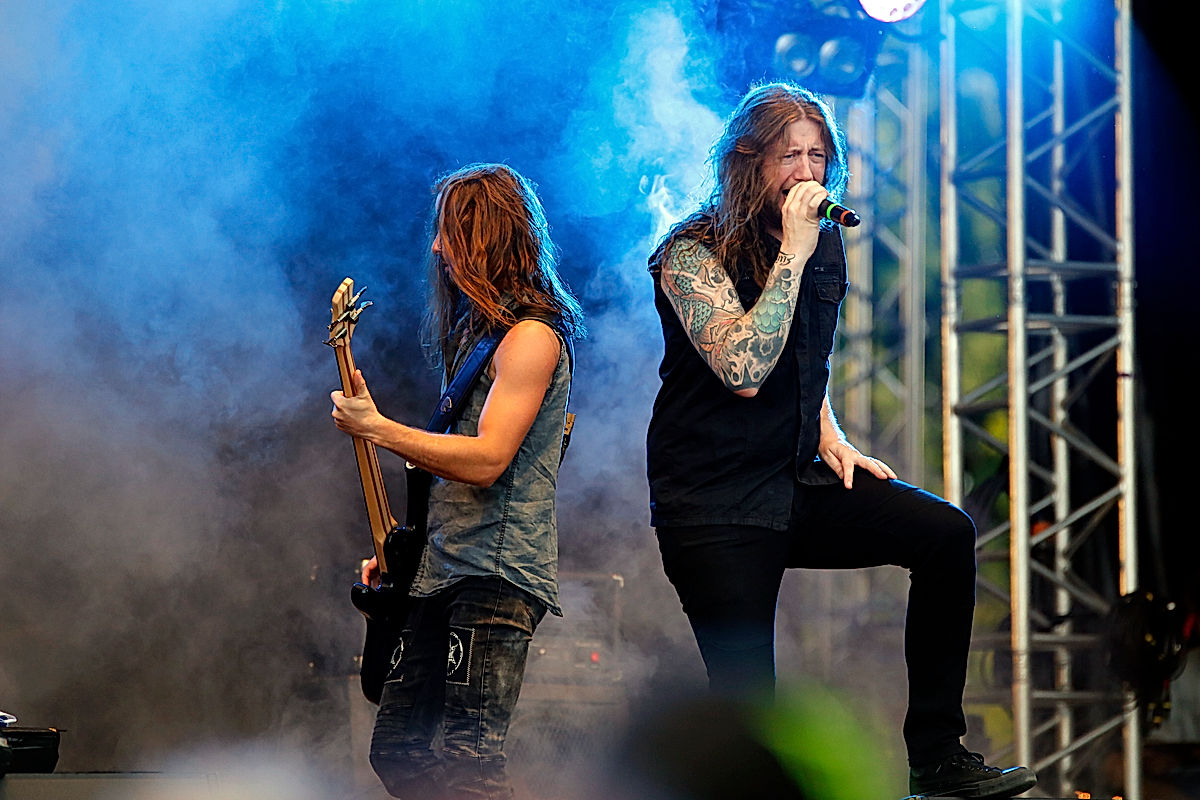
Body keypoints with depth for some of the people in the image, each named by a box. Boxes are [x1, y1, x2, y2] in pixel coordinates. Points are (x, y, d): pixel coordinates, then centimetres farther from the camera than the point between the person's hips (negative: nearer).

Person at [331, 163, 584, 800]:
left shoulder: (531, 335, -10)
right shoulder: (477, 329, 20)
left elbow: (485, 460, -21)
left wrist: (374, 427, -16)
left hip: (496, 576, -10)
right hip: (443, 571, 10)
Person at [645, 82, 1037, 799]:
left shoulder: (825, 242, 8)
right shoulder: (690, 255, -12)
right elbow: (744, 371, -28)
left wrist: (828, 436, 9)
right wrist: (791, 252, -24)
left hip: (800, 484, 6)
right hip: (715, 509, -6)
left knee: (947, 533, -14)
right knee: (750, 718, -12)